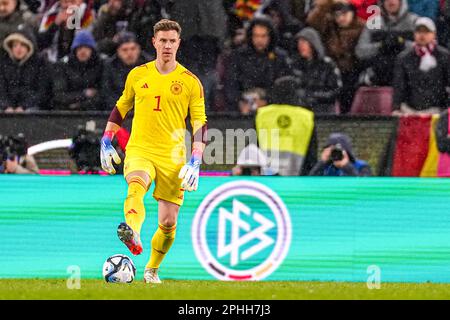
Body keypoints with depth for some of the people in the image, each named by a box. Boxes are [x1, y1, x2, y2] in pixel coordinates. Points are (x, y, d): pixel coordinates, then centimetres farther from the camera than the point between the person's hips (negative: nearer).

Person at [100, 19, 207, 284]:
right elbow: (121, 107, 22)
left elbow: (200, 124, 3)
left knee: (169, 223, 2)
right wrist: (106, 142, 17)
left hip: (173, 157, 0)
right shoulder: (138, 75, 8)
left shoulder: (191, 82, 3)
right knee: (136, 187, -34)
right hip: (139, 150, 0)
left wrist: (195, 162, -7)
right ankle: (134, 236, -59)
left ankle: (152, 270, 25)